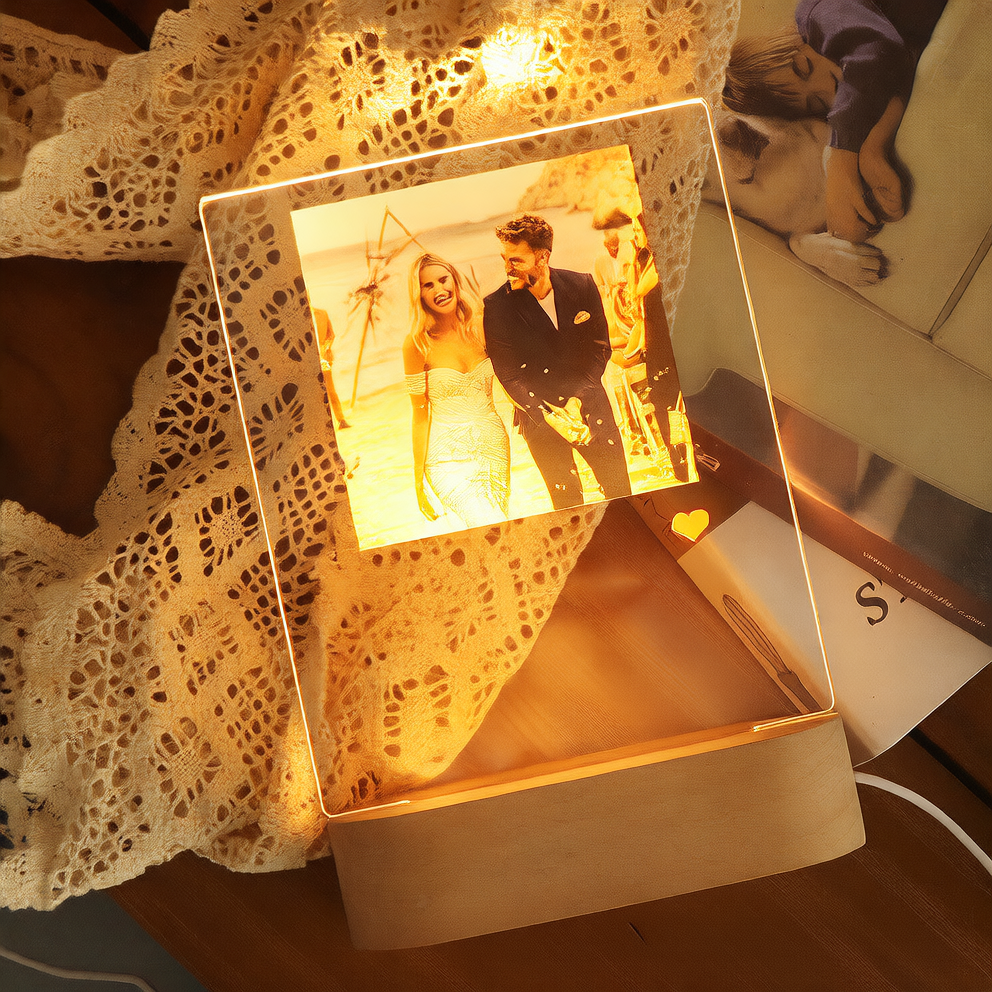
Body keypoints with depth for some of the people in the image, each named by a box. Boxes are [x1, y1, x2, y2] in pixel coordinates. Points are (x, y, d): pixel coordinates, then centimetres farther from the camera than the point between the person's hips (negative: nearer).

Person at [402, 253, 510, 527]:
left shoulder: (480, 329, 1)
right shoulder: (418, 343, -8)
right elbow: (420, 412, -4)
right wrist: (418, 478, -3)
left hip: (494, 445, 4)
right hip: (448, 455, -4)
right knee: (491, 532, -22)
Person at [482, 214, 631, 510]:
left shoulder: (582, 286, -7)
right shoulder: (496, 306, -12)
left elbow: (600, 349, -1)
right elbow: (509, 375, -10)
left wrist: (578, 399, -14)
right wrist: (550, 415, -20)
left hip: (589, 405, 2)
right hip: (538, 414, -2)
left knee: (620, 492, 10)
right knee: (567, 502, 3)